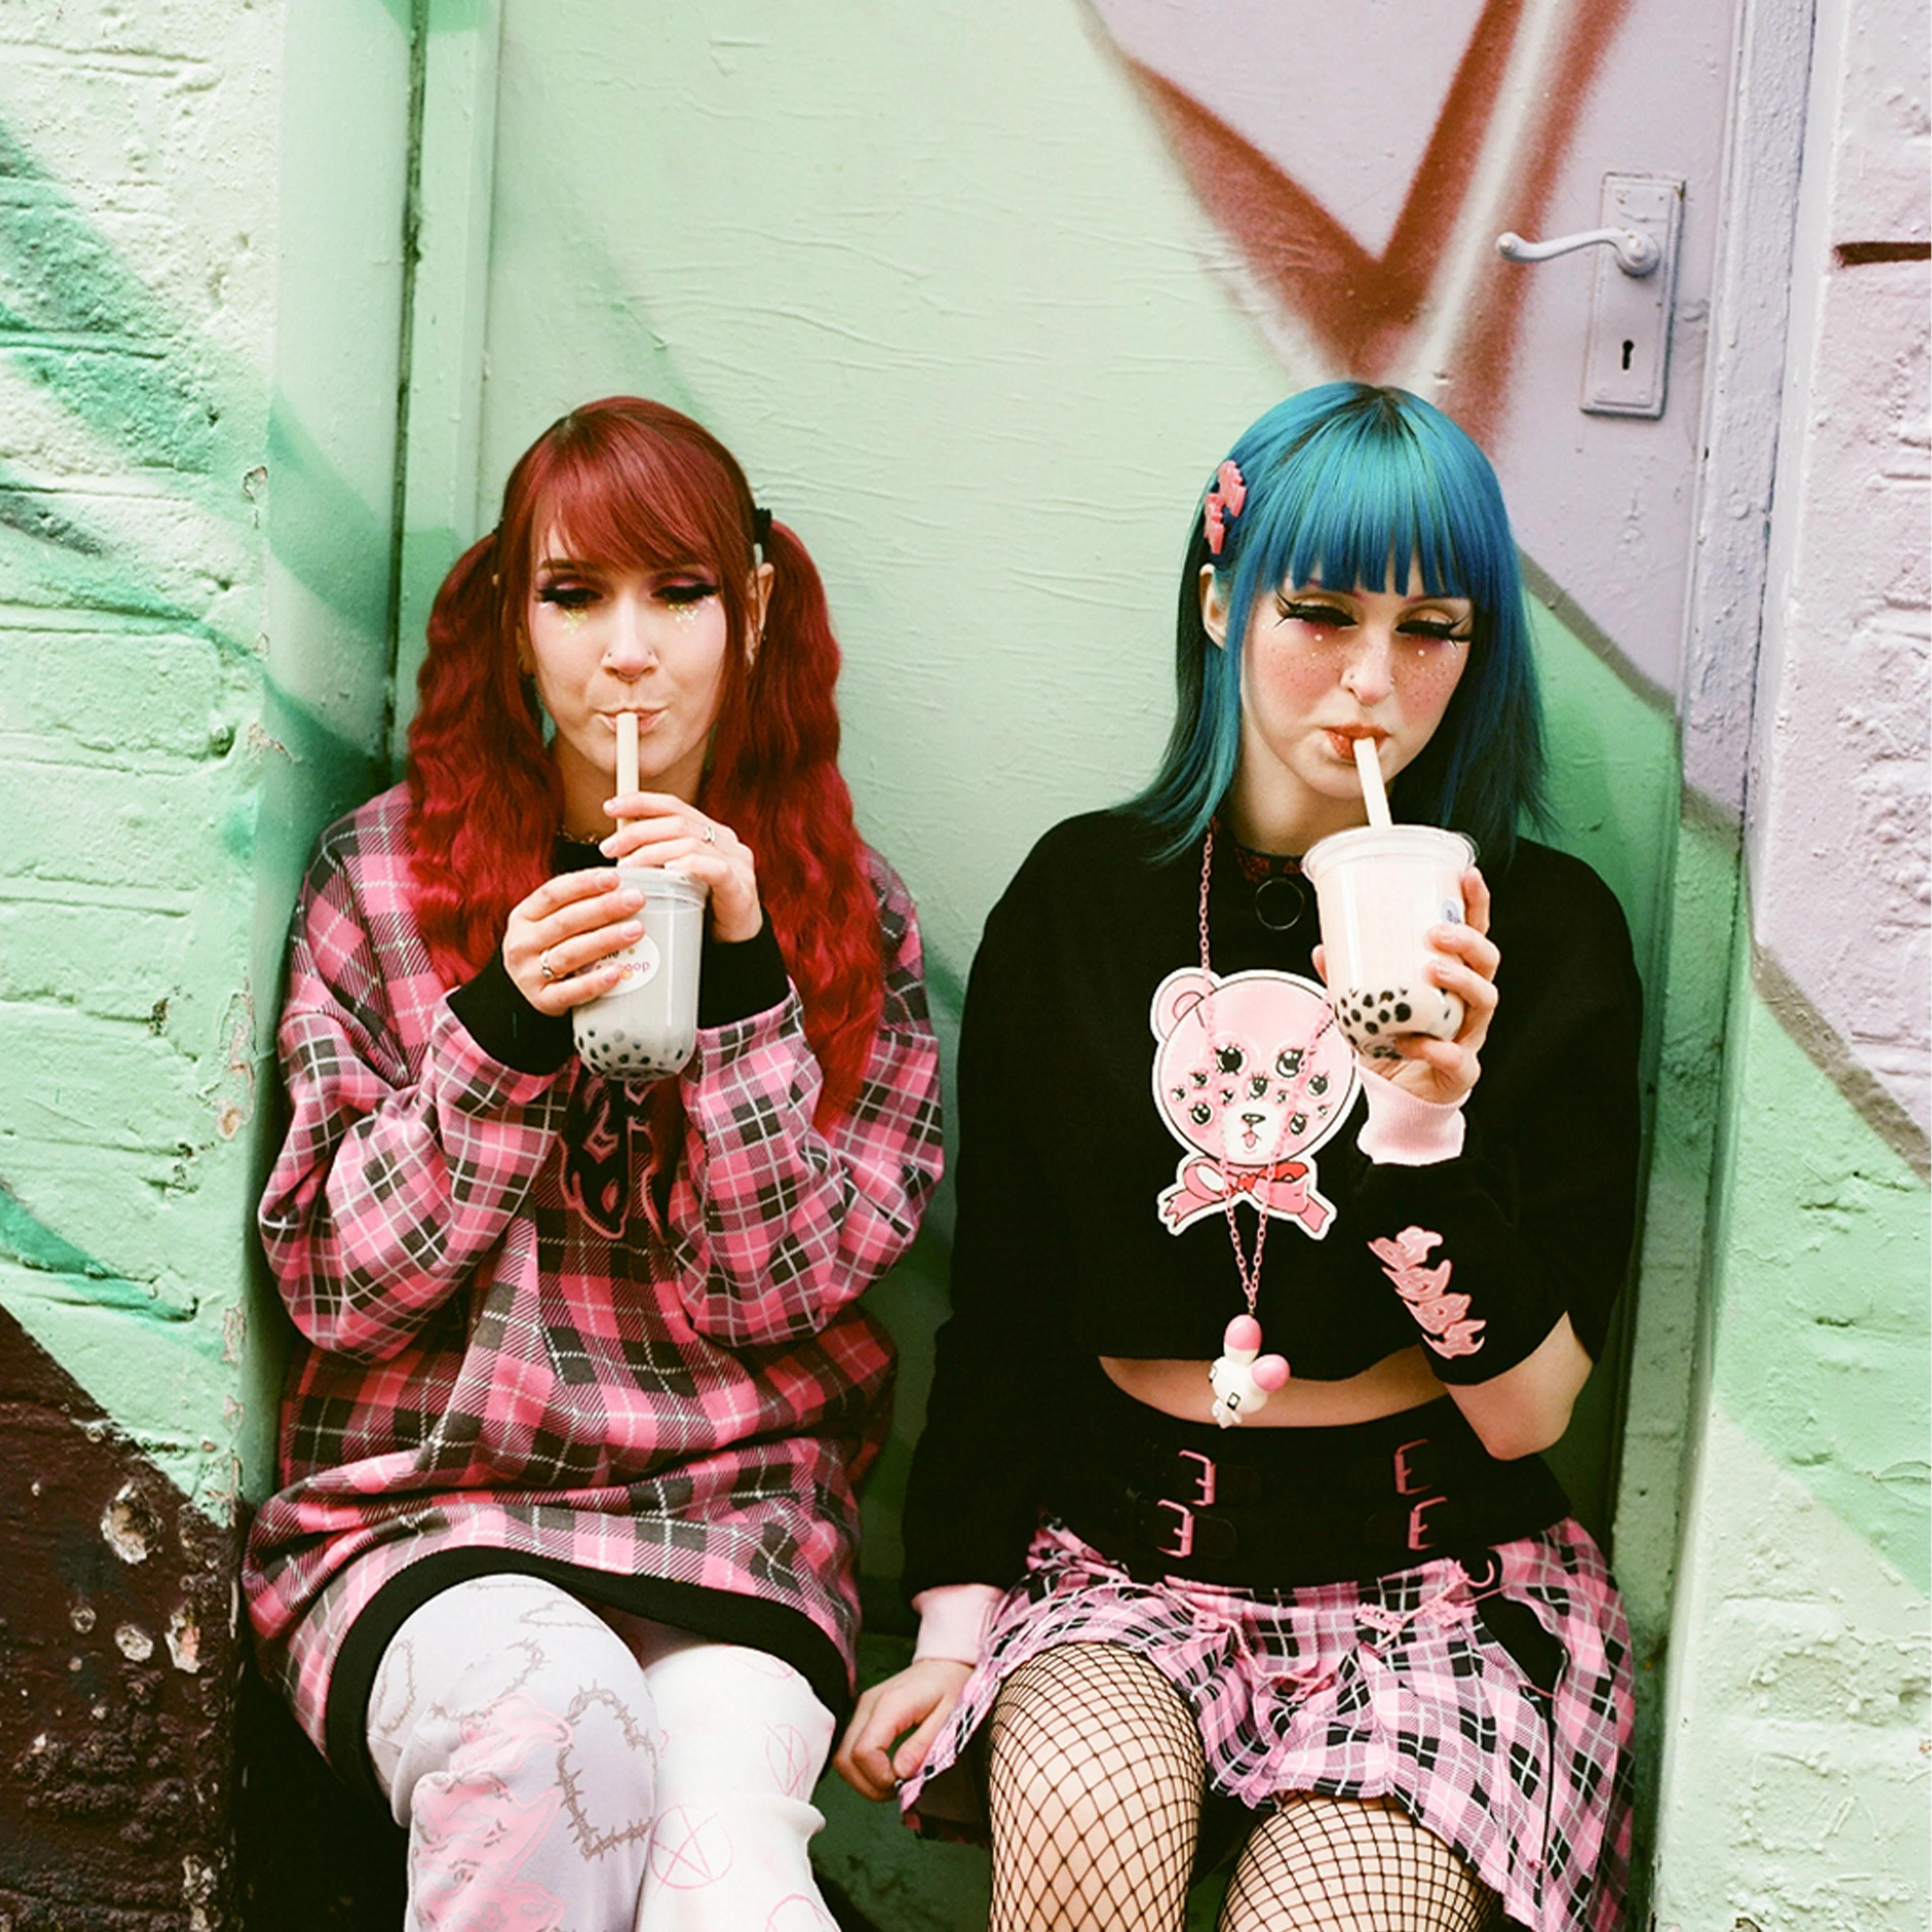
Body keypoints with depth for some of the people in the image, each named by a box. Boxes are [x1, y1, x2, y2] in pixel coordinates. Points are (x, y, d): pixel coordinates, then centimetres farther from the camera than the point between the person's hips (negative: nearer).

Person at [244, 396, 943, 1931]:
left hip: (733, 1523, 0)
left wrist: (741, 976, -14)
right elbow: (338, 1282, 0)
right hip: (423, 1515, 1)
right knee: (544, 1712, -32)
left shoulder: (845, 910, 6)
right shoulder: (383, 874, 4)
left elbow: (782, 1289, -2)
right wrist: (502, 1028, -16)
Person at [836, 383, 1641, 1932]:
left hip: (1430, 1570, -1)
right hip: (1121, 1547, 1)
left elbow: (1529, 1412, -7)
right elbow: (997, 1305, 9)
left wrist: (1427, 1120, -21)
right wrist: (953, 1622, 1)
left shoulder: (1551, 932, -2)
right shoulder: (1084, 895, 3)